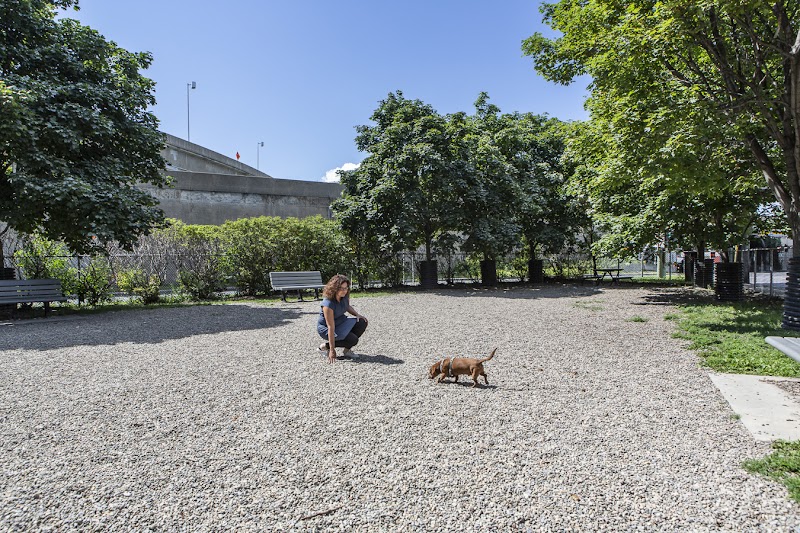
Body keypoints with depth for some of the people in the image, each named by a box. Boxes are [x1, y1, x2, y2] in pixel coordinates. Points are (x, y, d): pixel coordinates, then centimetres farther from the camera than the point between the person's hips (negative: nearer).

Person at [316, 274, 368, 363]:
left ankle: (347, 350, 1)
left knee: (362, 323, -12)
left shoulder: (344, 296, -11)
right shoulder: (328, 304, -32)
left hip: (341, 322, 8)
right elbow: (331, 328, -32)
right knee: (353, 339, -23)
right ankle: (325, 346, -5)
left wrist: (357, 314, -4)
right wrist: (332, 350, -30)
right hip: (325, 328, -8)